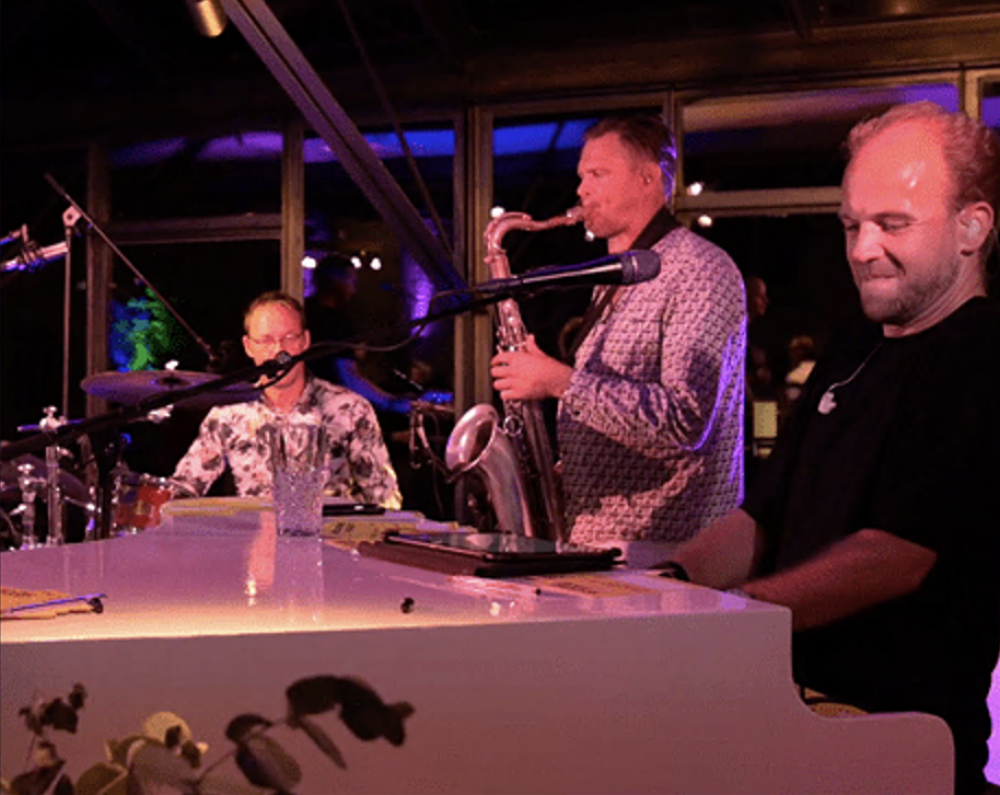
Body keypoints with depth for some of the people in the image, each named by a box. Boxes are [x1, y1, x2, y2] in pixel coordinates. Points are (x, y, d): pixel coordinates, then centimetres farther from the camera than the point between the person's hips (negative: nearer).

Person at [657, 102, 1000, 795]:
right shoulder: (853, 354, 20)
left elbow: (897, 557, -19)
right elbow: (766, 517, 21)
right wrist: (672, 580, 1)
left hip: (900, 731, -8)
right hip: (799, 702, 8)